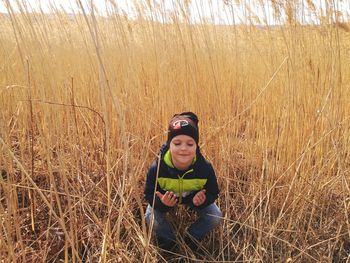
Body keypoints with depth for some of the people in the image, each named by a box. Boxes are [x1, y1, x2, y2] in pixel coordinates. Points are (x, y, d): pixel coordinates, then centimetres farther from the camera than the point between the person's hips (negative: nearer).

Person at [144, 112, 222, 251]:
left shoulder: (205, 168, -34)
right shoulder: (157, 168, -37)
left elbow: (212, 193, -17)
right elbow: (149, 194, -21)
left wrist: (202, 201, -40)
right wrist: (162, 203, -44)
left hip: (195, 197, 1)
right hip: (165, 198, 0)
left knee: (215, 216, -14)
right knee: (151, 217, -22)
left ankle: (190, 238, 17)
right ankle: (168, 239, 14)